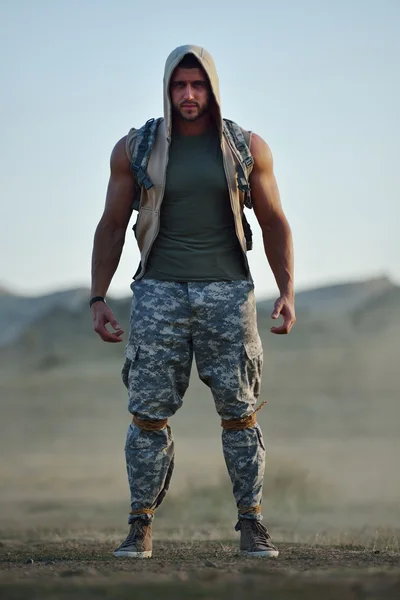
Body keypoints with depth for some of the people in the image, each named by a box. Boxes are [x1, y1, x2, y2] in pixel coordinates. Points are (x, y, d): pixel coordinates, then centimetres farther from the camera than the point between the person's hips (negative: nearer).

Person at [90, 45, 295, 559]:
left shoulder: (247, 148, 4)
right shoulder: (134, 148, 4)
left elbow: (274, 223, 10)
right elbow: (111, 226, 9)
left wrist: (287, 291, 0)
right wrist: (98, 299, 2)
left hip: (228, 290, 0)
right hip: (158, 291, 0)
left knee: (239, 412, -1)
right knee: (149, 413, -4)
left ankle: (251, 525, 6)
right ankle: (140, 527, 3)